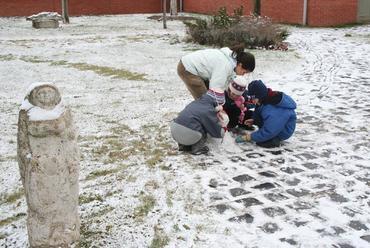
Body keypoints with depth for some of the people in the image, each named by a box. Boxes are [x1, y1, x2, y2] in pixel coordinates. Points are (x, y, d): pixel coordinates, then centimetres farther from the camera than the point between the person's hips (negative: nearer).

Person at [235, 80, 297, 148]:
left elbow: (268, 131, -29)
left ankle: (273, 140, -14)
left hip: (283, 132, -10)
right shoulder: (270, 97, -3)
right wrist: (254, 121, 4)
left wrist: (250, 137, -20)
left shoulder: (273, 112, -33)